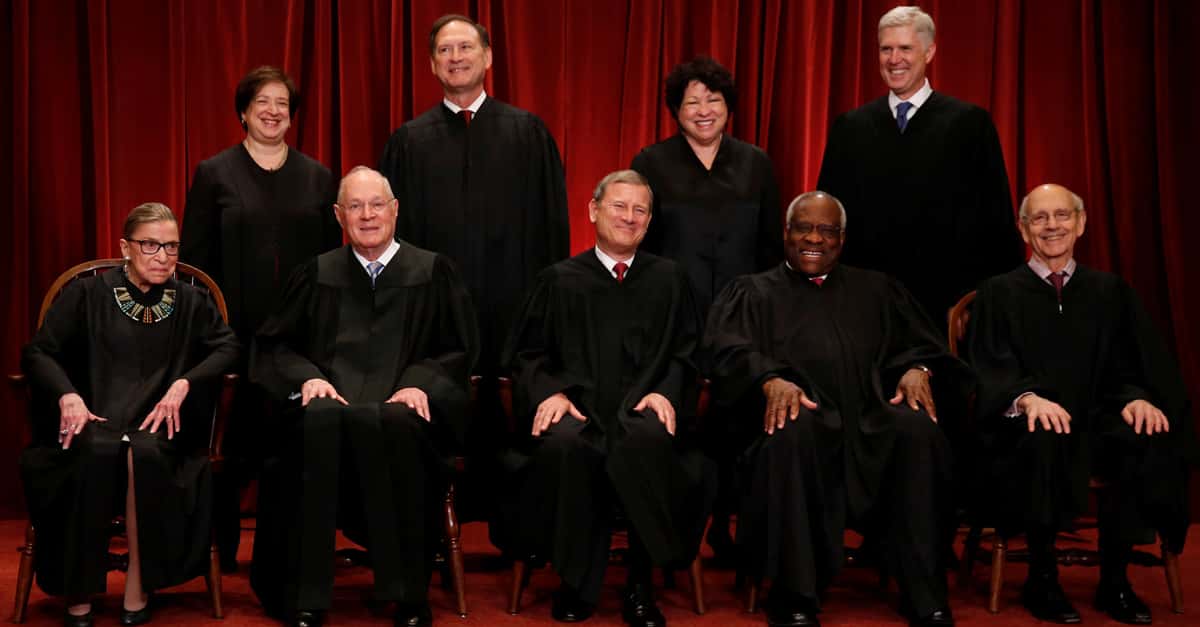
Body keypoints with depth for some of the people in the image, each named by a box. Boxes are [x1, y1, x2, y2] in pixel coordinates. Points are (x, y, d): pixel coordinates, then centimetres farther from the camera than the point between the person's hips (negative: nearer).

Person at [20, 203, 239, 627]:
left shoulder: (190, 302, 14)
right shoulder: (87, 294, 9)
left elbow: (227, 348, 6)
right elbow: (37, 353, 4)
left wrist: (183, 384, -11)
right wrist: (68, 396, -16)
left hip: (158, 425, 1)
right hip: (93, 421, 0)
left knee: (144, 454, -35)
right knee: (97, 451, -36)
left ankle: (139, 589, -22)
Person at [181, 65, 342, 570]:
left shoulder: (317, 177, 12)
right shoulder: (214, 173, 5)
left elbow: (332, 257, 11)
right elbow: (194, 257, 2)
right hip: (235, 332, -2)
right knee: (235, 438, 1)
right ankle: (222, 544, 17)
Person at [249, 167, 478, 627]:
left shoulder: (432, 272, 15)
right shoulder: (318, 274, 20)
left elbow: (458, 350, 10)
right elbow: (274, 345, 17)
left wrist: (421, 382, -10)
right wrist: (306, 377, -4)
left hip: (401, 404, -1)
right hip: (331, 398, 2)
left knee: (387, 424, -39)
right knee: (319, 421, -37)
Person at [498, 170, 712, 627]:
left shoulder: (669, 280, 19)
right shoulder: (559, 280, 17)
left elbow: (685, 353, 14)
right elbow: (526, 353, 15)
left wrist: (665, 392, -7)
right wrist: (550, 391, -6)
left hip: (641, 412, 0)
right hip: (578, 409, 0)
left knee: (649, 441, -37)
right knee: (562, 445, -36)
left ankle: (640, 585, -21)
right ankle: (576, 583, -17)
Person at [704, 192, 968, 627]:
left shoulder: (877, 290, 28)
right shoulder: (751, 293, 19)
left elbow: (919, 343, 16)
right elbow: (732, 352, 1)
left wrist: (917, 368, -9)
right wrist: (771, 380, -21)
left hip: (870, 418, 2)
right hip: (800, 413, -2)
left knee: (918, 429, -31)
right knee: (792, 432, -38)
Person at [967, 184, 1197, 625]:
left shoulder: (1111, 292, 16)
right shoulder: (998, 294, 8)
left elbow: (1135, 363, 8)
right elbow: (991, 369, -5)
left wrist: (1137, 398, -17)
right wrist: (1027, 398, -27)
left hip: (1097, 423, 3)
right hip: (1029, 424, -2)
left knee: (1150, 439, -30)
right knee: (1045, 441, -38)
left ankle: (1114, 578, -16)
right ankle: (1042, 577, -20)